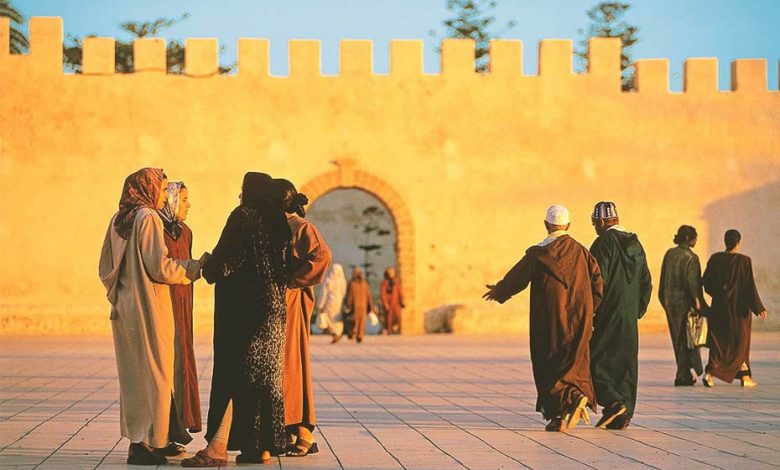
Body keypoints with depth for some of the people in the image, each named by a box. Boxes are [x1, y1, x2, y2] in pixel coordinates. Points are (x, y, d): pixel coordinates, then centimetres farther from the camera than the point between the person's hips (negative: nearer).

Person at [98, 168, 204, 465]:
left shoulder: (118, 220, 11)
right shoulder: (148, 218, -13)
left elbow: (105, 268, 14)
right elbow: (159, 267, -17)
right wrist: (194, 267, -5)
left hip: (124, 307, 8)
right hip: (149, 307, -8)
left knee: (133, 373, 14)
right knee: (153, 373, -1)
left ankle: (137, 437, 21)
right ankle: (145, 442, 0)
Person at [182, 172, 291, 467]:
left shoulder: (243, 217, -9)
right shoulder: (278, 223, 11)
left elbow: (223, 259, -15)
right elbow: (285, 268, 13)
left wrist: (207, 267, 7)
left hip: (244, 308, -7)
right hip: (273, 309, 7)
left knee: (233, 374, -8)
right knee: (265, 376, 8)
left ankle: (217, 448, -11)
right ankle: (263, 446, 10)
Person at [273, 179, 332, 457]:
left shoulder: (301, 227, -7)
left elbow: (322, 256, -21)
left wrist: (293, 280, -16)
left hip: (291, 301, -8)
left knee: (292, 364, -7)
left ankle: (304, 434, -3)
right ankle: (287, 432, 11)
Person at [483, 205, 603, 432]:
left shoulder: (538, 253, -6)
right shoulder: (581, 251, 4)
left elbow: (517, 277, 1)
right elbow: (598, 281, 1)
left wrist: (498, 291, 20)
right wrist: (589, 310, 12)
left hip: (549, 320, -3)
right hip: (578, 320, 3)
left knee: (548, 366, 3)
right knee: (573, 363, 10)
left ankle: (570, 398, -17)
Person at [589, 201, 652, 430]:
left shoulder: (604, 242, -11)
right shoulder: (635, 244, 13)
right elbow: (646, 283, 16)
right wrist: (638, 310, 19)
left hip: (606, 315, -7)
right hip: (629, 317, 7)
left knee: (594, 359, 0)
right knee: (626, 362, 10)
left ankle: (613, 401, -16)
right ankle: (624, 415, 11)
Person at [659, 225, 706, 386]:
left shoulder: (669, 254, 6)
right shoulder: (691, 258, -13)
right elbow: (693, 282, -17)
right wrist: (697, 301, -10)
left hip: (669, 302, 6)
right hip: (685, 302, -6)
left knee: (678, 339, 13)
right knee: (686, 339, 3)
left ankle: (686, 375, 19)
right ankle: (682, 376, 2)